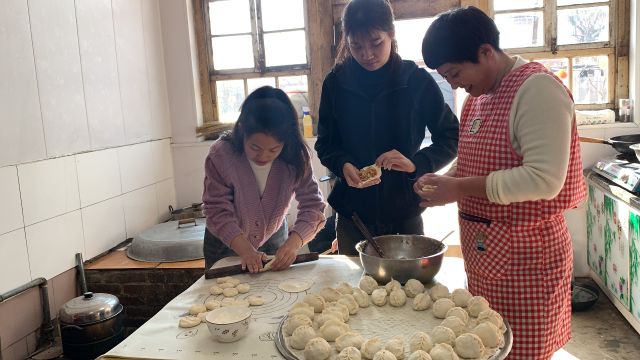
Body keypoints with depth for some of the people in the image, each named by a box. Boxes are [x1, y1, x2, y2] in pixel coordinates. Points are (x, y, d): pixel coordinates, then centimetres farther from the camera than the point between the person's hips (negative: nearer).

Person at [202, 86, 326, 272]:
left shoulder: (296, 157, -24)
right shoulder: (220, 155, -29)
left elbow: (313, 205, -23)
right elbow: (217, 211, -27)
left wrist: (293, 242, -40)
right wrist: (245, 249, -40)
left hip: (274, 238, 2)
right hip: (226, 242, -1)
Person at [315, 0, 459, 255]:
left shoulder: (417, 80, -5)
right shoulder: (336, 83, -1)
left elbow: (452, 137, -1)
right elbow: (325, 143, 5)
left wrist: (416, 164, -18)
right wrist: (342, 165, -16)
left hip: (405, 214, -1)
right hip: (352, 213, 1)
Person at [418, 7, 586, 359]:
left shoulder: (537, 88, -16)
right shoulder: (477, 95, 10)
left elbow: (545, 180, -24)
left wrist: (461, 188, -22)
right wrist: (445, 180, 0)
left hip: (523, 257, -8)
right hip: (482, 251, 8)